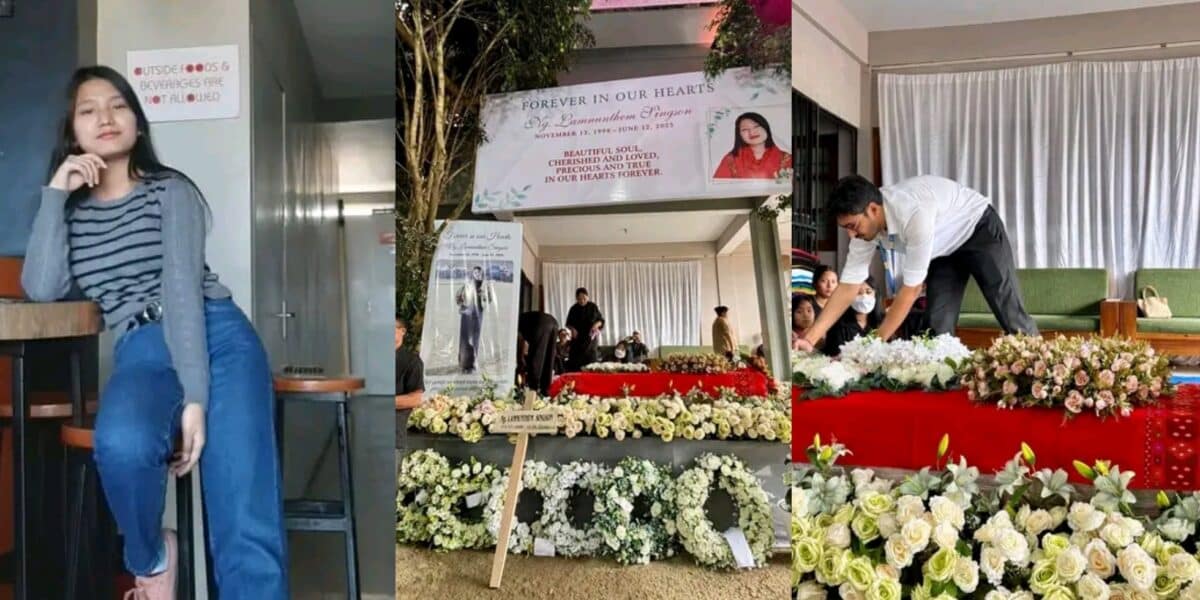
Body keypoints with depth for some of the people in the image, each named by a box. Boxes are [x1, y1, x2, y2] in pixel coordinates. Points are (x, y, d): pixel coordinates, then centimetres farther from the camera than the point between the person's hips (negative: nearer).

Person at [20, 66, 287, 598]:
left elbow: (182, 288, -6)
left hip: (217, 338, -2)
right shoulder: (70, 210, 19)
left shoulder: (171, 190, 8)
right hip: (141, 351, 2)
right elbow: (42, 290, 1)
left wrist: (195, 398, -17)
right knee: (121, 443, -34)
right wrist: (55, 194, 2)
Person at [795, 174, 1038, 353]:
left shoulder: (915, 213, -43)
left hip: (979, 230, -6)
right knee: (938, 323, -4)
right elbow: (848, 287, -17)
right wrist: (810, 338, -25)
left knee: (1009, 312, -7)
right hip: (945, 246, 6)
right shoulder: (865, 223, -21)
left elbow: (911, 289, -37)